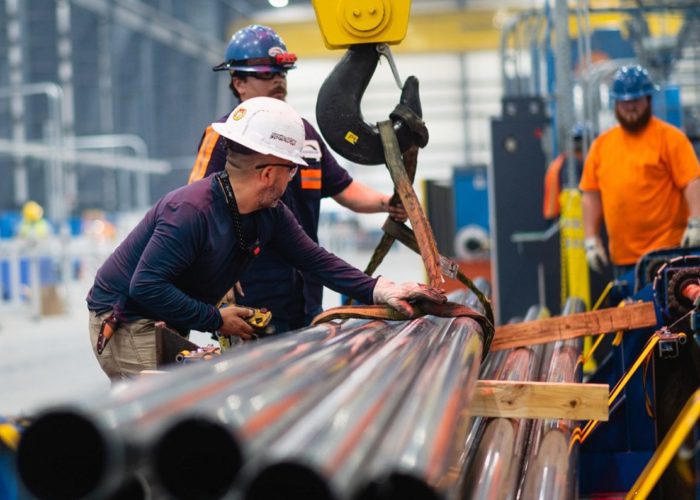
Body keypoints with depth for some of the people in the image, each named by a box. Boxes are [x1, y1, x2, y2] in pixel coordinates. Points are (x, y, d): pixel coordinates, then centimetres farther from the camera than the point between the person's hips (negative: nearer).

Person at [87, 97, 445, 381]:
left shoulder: (270, 215, -3)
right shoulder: (191, 211, -30)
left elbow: (315, 260, 3)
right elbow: (146, 286, -31)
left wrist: (383, 292, -8)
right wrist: (215, 319, -24)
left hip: (168, 327, 9)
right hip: (124, 321, -9)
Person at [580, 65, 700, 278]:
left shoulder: (669, 137, 0)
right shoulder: (601, 144, 13)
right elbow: (591, 196, 14)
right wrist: (591, 240, 7)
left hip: (666, 252, -5)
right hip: (622, 257, 5)